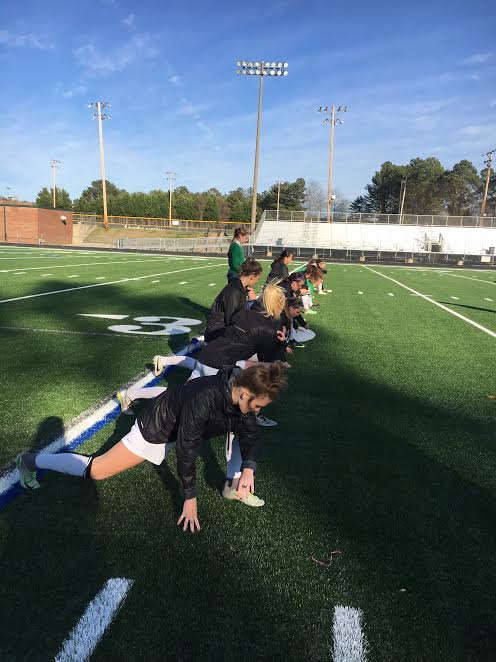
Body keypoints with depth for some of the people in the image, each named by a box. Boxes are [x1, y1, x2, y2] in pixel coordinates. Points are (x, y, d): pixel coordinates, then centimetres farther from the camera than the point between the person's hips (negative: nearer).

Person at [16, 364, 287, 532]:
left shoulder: (241, 393, -18)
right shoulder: (205, 399, -41)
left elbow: (249, 433, -8)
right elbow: (187, 449, -34)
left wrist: (248, 469, -24)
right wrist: (190, 499, -26)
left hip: (180, 425, 7)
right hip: (156, 428, -7)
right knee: (96, 470, -5)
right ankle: (31, 461, 15)